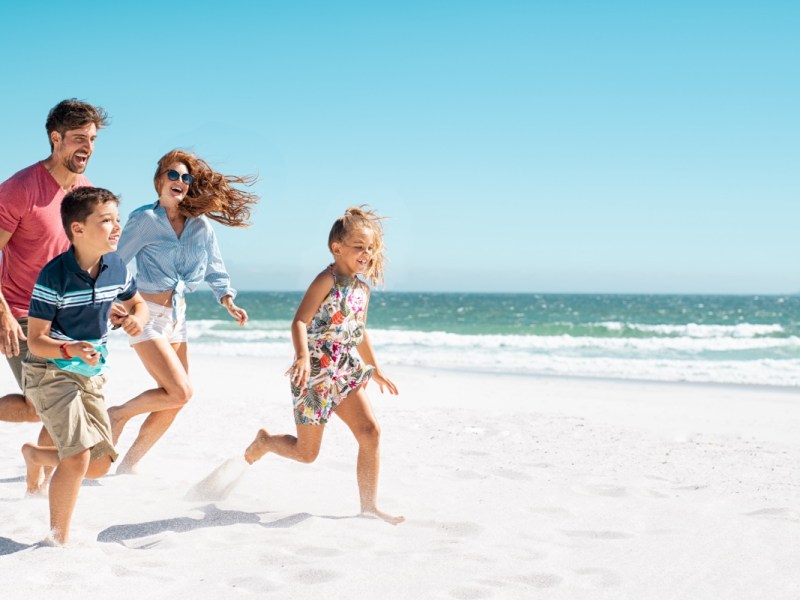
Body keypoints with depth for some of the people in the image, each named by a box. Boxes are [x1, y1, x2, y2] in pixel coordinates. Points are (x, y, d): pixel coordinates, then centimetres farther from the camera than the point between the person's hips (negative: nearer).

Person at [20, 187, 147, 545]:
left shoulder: (115, 267, -4)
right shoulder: (54, 275, -22)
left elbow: (137, 303, 15)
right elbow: (35, 340, -19)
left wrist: (137, 318, -9)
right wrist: (70, 350, -38)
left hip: (91, 375, 7)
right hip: (51, 372, -6)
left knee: (100, 465, 8)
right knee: (78, 458, -19)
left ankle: (35, 455, 37)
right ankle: (59, 541, 0)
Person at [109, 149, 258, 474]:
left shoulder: (200, 224, 5)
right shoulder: (145, 219, -9)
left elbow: (215, 269, 12)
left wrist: (228, 301, -3)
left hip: (177, 317, 6)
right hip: (147, 315, -6)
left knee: (172, 404, 7)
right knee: (180, 392, -17)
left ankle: (129, 464, 22)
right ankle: (118, 414, 7)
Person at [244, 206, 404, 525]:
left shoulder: (362, 288, 11)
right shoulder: (327, 280, -13)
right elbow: (299, 322, -21)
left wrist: (375, 369, 29)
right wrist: (303, 356, -38)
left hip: (345, 373, 7)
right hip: (315, 373, -7)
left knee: (370, 431, -9)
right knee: (306, 452, 2)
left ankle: (369, 505, -1)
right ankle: (264, 441, 34)